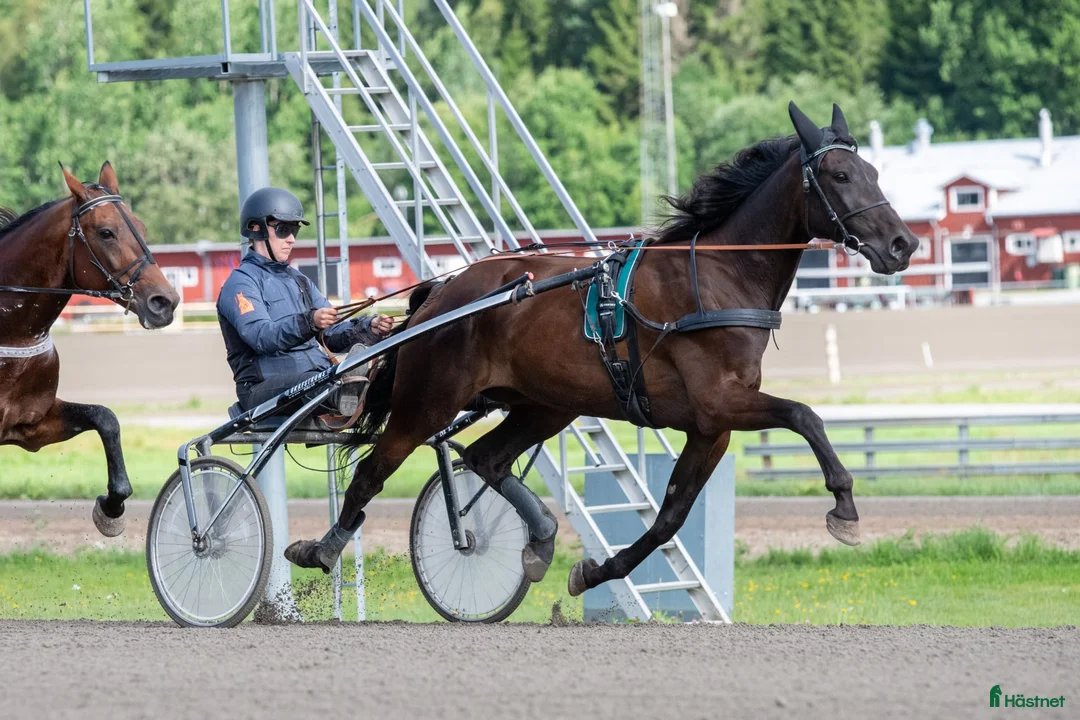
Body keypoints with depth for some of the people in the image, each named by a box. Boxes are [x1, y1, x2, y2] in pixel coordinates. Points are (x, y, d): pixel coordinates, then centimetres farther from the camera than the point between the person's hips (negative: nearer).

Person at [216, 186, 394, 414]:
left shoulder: (297, 280, 28)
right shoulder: (241, 282, 1)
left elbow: (332, 335, 20)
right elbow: (261, 336, -18)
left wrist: (370, 328, -2)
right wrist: (308, 323, -34)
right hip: (265, 386, -8)